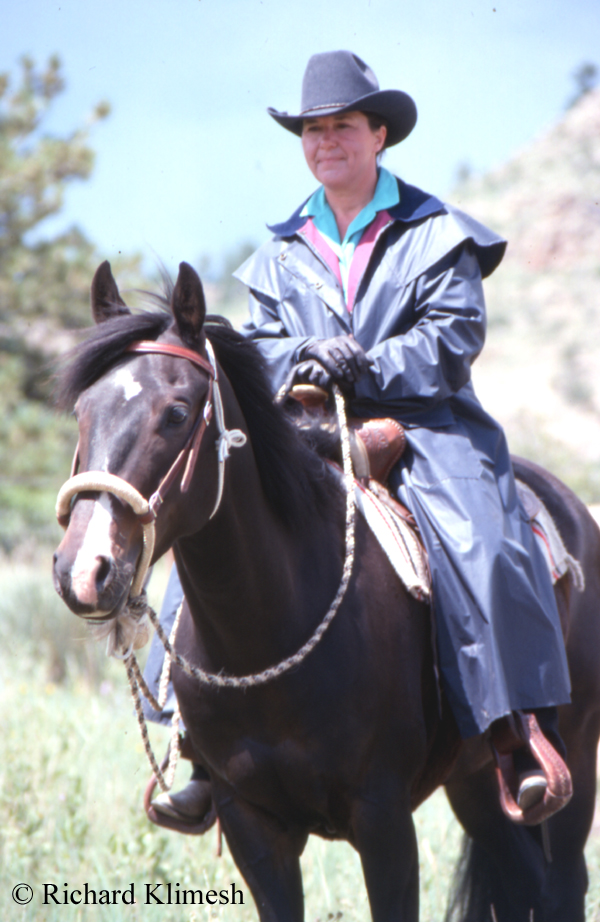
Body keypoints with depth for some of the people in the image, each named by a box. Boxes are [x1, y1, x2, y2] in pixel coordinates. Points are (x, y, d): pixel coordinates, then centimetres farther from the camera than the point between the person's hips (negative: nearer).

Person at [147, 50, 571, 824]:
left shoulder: (435, 234, 5)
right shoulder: (282, 252, 17)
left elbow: (456, 335, -4)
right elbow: (259, 344, 13)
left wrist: (369, 367, -17)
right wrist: (301, 360, -11)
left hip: (421, 420, -4)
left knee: (482, 548, -30)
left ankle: (530, 730, -27)